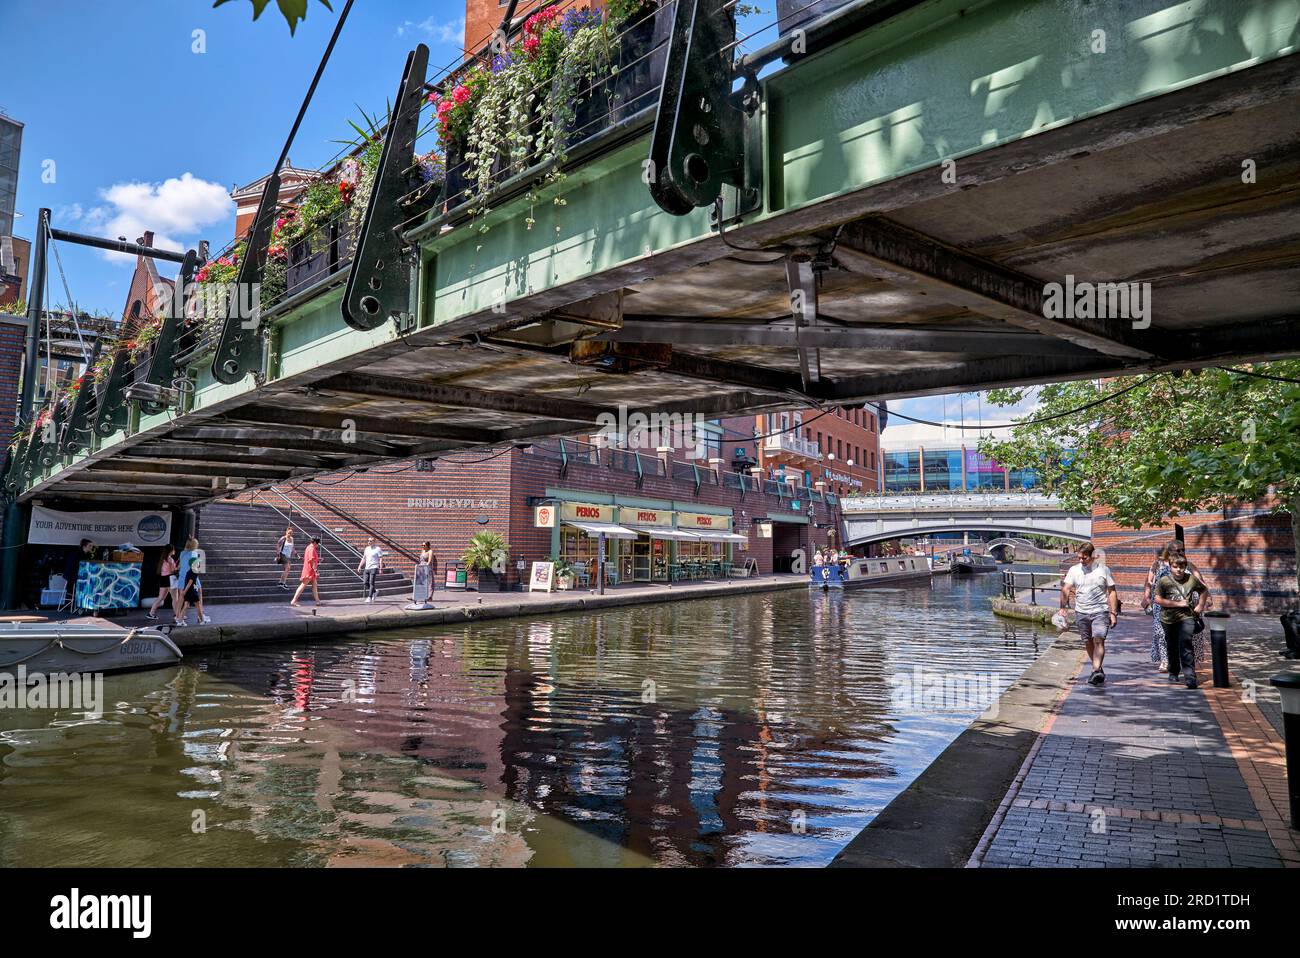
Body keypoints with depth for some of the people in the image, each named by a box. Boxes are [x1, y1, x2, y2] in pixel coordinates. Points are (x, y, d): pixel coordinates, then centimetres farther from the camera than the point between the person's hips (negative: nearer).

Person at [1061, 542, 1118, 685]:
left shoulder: (1103, 570, 1)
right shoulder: (1074, 570, 4)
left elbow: (1112, 592, 4)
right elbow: (1065, 590, 0)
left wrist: (1113, 613, -1)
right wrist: (1062, 608, -13)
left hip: (1100, 611, -3)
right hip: (1081, 612, 3)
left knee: (1098, 641, -16)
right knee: (1088, 643, 9)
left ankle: (1096, 671, -23)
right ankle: (1098, 669, 25)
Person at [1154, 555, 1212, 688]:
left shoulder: (1192, 579, -1)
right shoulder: (1163, 581, -7)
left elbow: (1204, 590, 19)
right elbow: (1158, 600, -10)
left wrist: (1200, 605, 8)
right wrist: (1178, 603, -14)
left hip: (1186, 617, -1)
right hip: (1169, 619, 1)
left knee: (1186, 645, -18)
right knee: (1172, 647, 15)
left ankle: (1190, 676, -20)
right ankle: (1173, 672, 34)